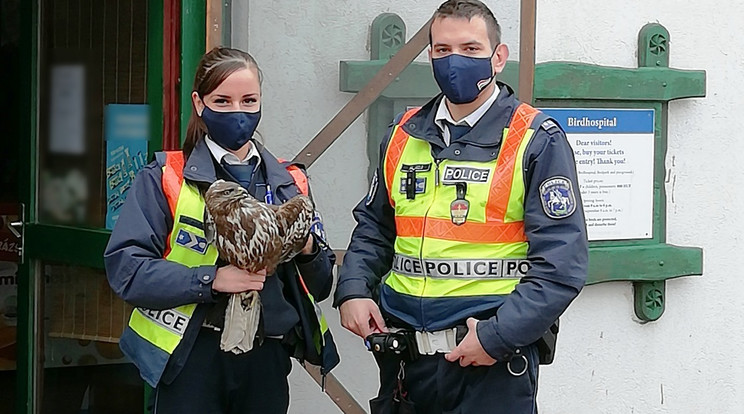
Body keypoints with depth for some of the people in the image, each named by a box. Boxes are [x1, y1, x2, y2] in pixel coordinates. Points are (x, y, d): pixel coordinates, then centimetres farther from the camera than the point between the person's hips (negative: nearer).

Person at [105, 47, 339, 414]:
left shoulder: (288, 182, 11)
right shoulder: (165, 178, -1)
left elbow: (320, 286, 12)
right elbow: (125, 267, -13)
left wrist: (309, 250, -10)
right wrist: (210, 279, -23)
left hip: (267, 358, 4)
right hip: (192, 358, -4)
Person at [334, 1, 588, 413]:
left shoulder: (536, 140, -6)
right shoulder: (403, 135, 10)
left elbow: (561, 263, -11)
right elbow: (374, 226, 21)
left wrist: (496, 337, -18)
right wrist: (353, 289, 3)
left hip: (494, 364, -5)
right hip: (404, 360, 5)